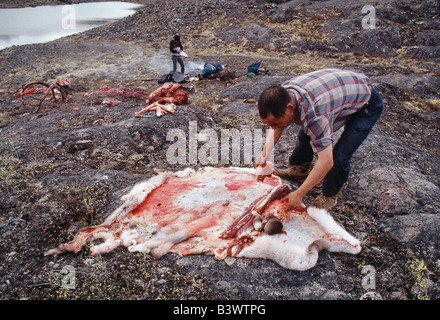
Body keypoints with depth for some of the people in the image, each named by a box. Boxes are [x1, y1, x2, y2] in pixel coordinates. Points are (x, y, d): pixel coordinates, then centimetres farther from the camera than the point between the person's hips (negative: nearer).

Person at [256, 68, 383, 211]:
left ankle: (329, 197, 9)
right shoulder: (283, 93, -19)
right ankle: (299, 170, 37)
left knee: (339, 157, -17)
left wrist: (299, 194, -32)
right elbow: (276, 126, 1)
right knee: (306, 133, 12)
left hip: (367, 105, -8)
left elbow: (326, 162, -39)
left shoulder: (313, 113, -44)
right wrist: (266, 152, -11)